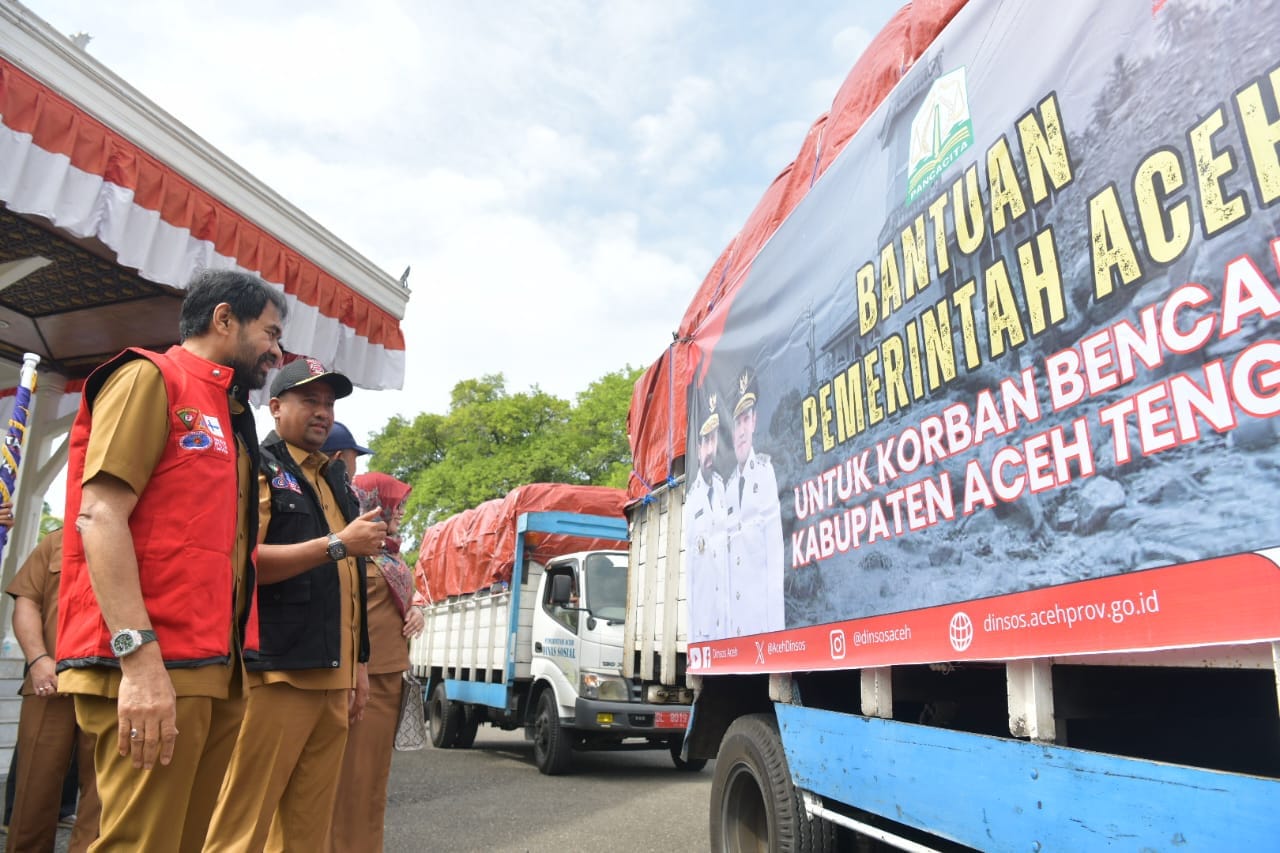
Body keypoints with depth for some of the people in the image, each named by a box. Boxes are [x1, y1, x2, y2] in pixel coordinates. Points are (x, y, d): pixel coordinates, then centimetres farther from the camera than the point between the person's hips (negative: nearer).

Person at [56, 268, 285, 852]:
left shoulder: (231, 418, 21)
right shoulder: (150, 378, -2)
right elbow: (100, 515, -13)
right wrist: (139, 657, -21)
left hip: (216, 672, 8)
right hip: (152, 671, -8)